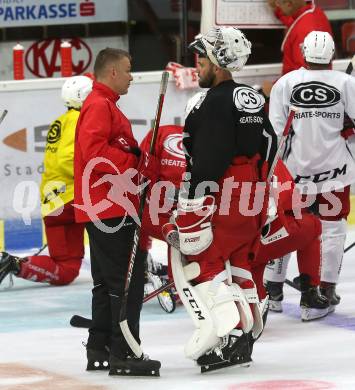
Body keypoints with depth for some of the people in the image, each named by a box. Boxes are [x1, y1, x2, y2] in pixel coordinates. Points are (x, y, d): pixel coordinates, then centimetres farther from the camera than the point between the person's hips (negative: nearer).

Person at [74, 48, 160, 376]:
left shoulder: (106, 105, 22)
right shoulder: (99, 106, -12)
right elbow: (94, 150, -25)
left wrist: (143, 162, 9)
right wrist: (136, 164, -21)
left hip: (106, 209, 11)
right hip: (109, 208, -11)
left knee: (108, 281, 15)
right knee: (127, 279, -11)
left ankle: (100, 350, 20)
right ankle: (124, 353, -12)